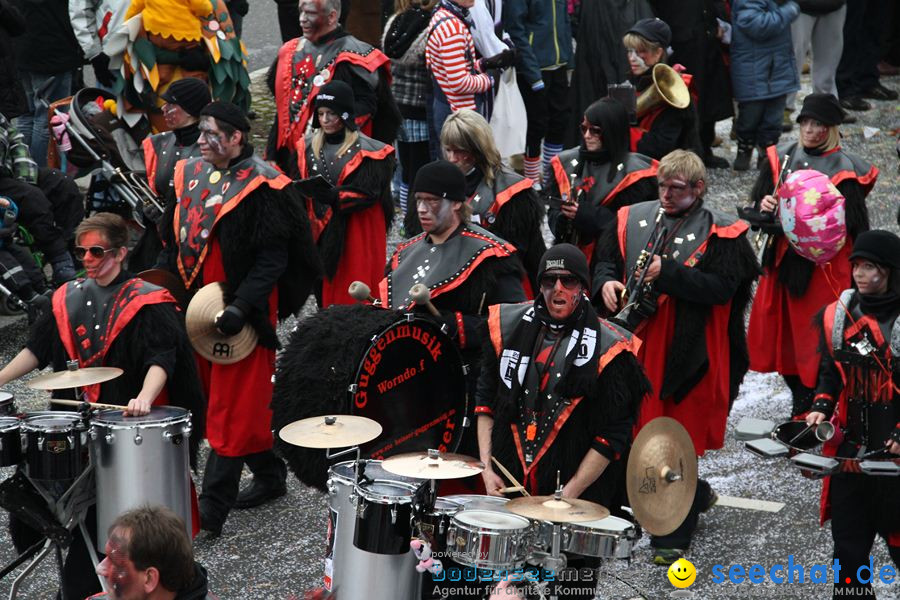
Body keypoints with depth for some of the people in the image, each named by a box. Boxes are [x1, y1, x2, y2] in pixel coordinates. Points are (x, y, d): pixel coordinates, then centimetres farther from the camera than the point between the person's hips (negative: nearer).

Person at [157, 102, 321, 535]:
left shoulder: (260, 187, -13)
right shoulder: (189, 175, 9)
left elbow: (273, 258, -17)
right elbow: (172, 242, 17)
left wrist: (241, 306, -25)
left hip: (242, 313, -8)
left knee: (232, 408, -4)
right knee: (229, 400, 16)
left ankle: (211, 509, -4)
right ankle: (270, 474, 32)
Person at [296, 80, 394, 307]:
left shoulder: (367, 151, -7)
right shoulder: (307, 147, 9)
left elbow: (366, 194, -14)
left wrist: (331, 196, -25)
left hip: (355, 237, -5)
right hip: (319, 235, 5)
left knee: (354, 301, -4)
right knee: (324, 295, 10)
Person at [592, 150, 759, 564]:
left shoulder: (720, 233, -6)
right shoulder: (633, 218, 9)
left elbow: (721, 288, -15)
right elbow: (606, 258, 16)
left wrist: (668, 273, -24)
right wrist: (606, 282, -7)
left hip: (686, 352, -5)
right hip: (636, 344, 5)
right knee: (638, 430, 12)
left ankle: (673, 537, 11)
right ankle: (694, 494, 37)